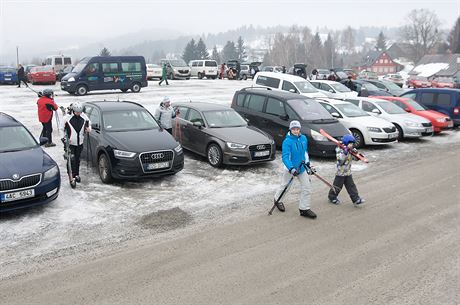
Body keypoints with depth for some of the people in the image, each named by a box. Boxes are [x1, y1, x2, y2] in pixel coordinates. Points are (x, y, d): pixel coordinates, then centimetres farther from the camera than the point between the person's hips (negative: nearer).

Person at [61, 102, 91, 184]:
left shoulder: (84, 116, -2)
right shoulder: (67, 117, -13)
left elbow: (89, 123, 16)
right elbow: (62, 129, -3)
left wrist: (89, 129, -5)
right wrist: (64, 137, -15)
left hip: (80, 143, 4)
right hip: (70, 143, -4)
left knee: (77, 159, 14)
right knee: (72, 158, -15)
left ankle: (77, 175, 26)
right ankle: (72, 175, -10)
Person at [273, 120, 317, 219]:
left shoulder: (303, 138, -1)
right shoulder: (287, 141, -20)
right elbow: (285, 157, -27)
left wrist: (307, 162, 15)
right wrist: (291, 169, -37)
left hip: (301, 167, 5)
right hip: (289, 167, -5)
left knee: (307, 188, 2)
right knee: (284, 186, 14)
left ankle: (304, 209, 14)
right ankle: (277, 200, 41)